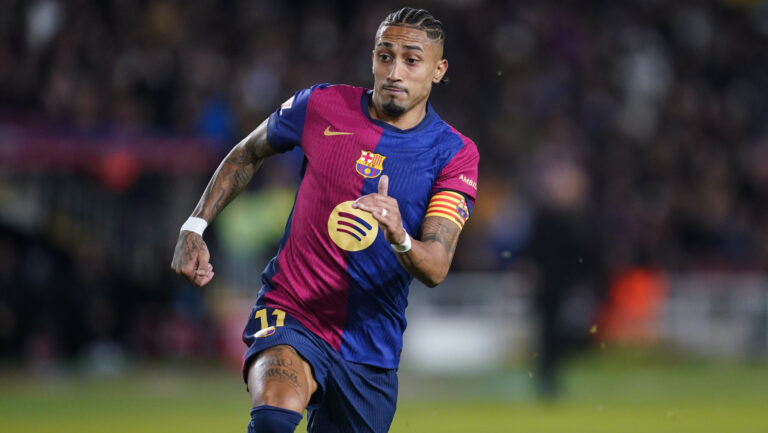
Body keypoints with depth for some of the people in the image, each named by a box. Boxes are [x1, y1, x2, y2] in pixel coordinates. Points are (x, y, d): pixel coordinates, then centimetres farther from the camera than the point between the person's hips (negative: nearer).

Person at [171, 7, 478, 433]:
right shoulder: (322, 106, -2)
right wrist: (194, 227, 10)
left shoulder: (456, 154, -4)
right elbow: (247, 154, 18)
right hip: (289, 315, -2)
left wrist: (399, 237, -37)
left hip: (371, 347, 2)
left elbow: (435, 268, -15)